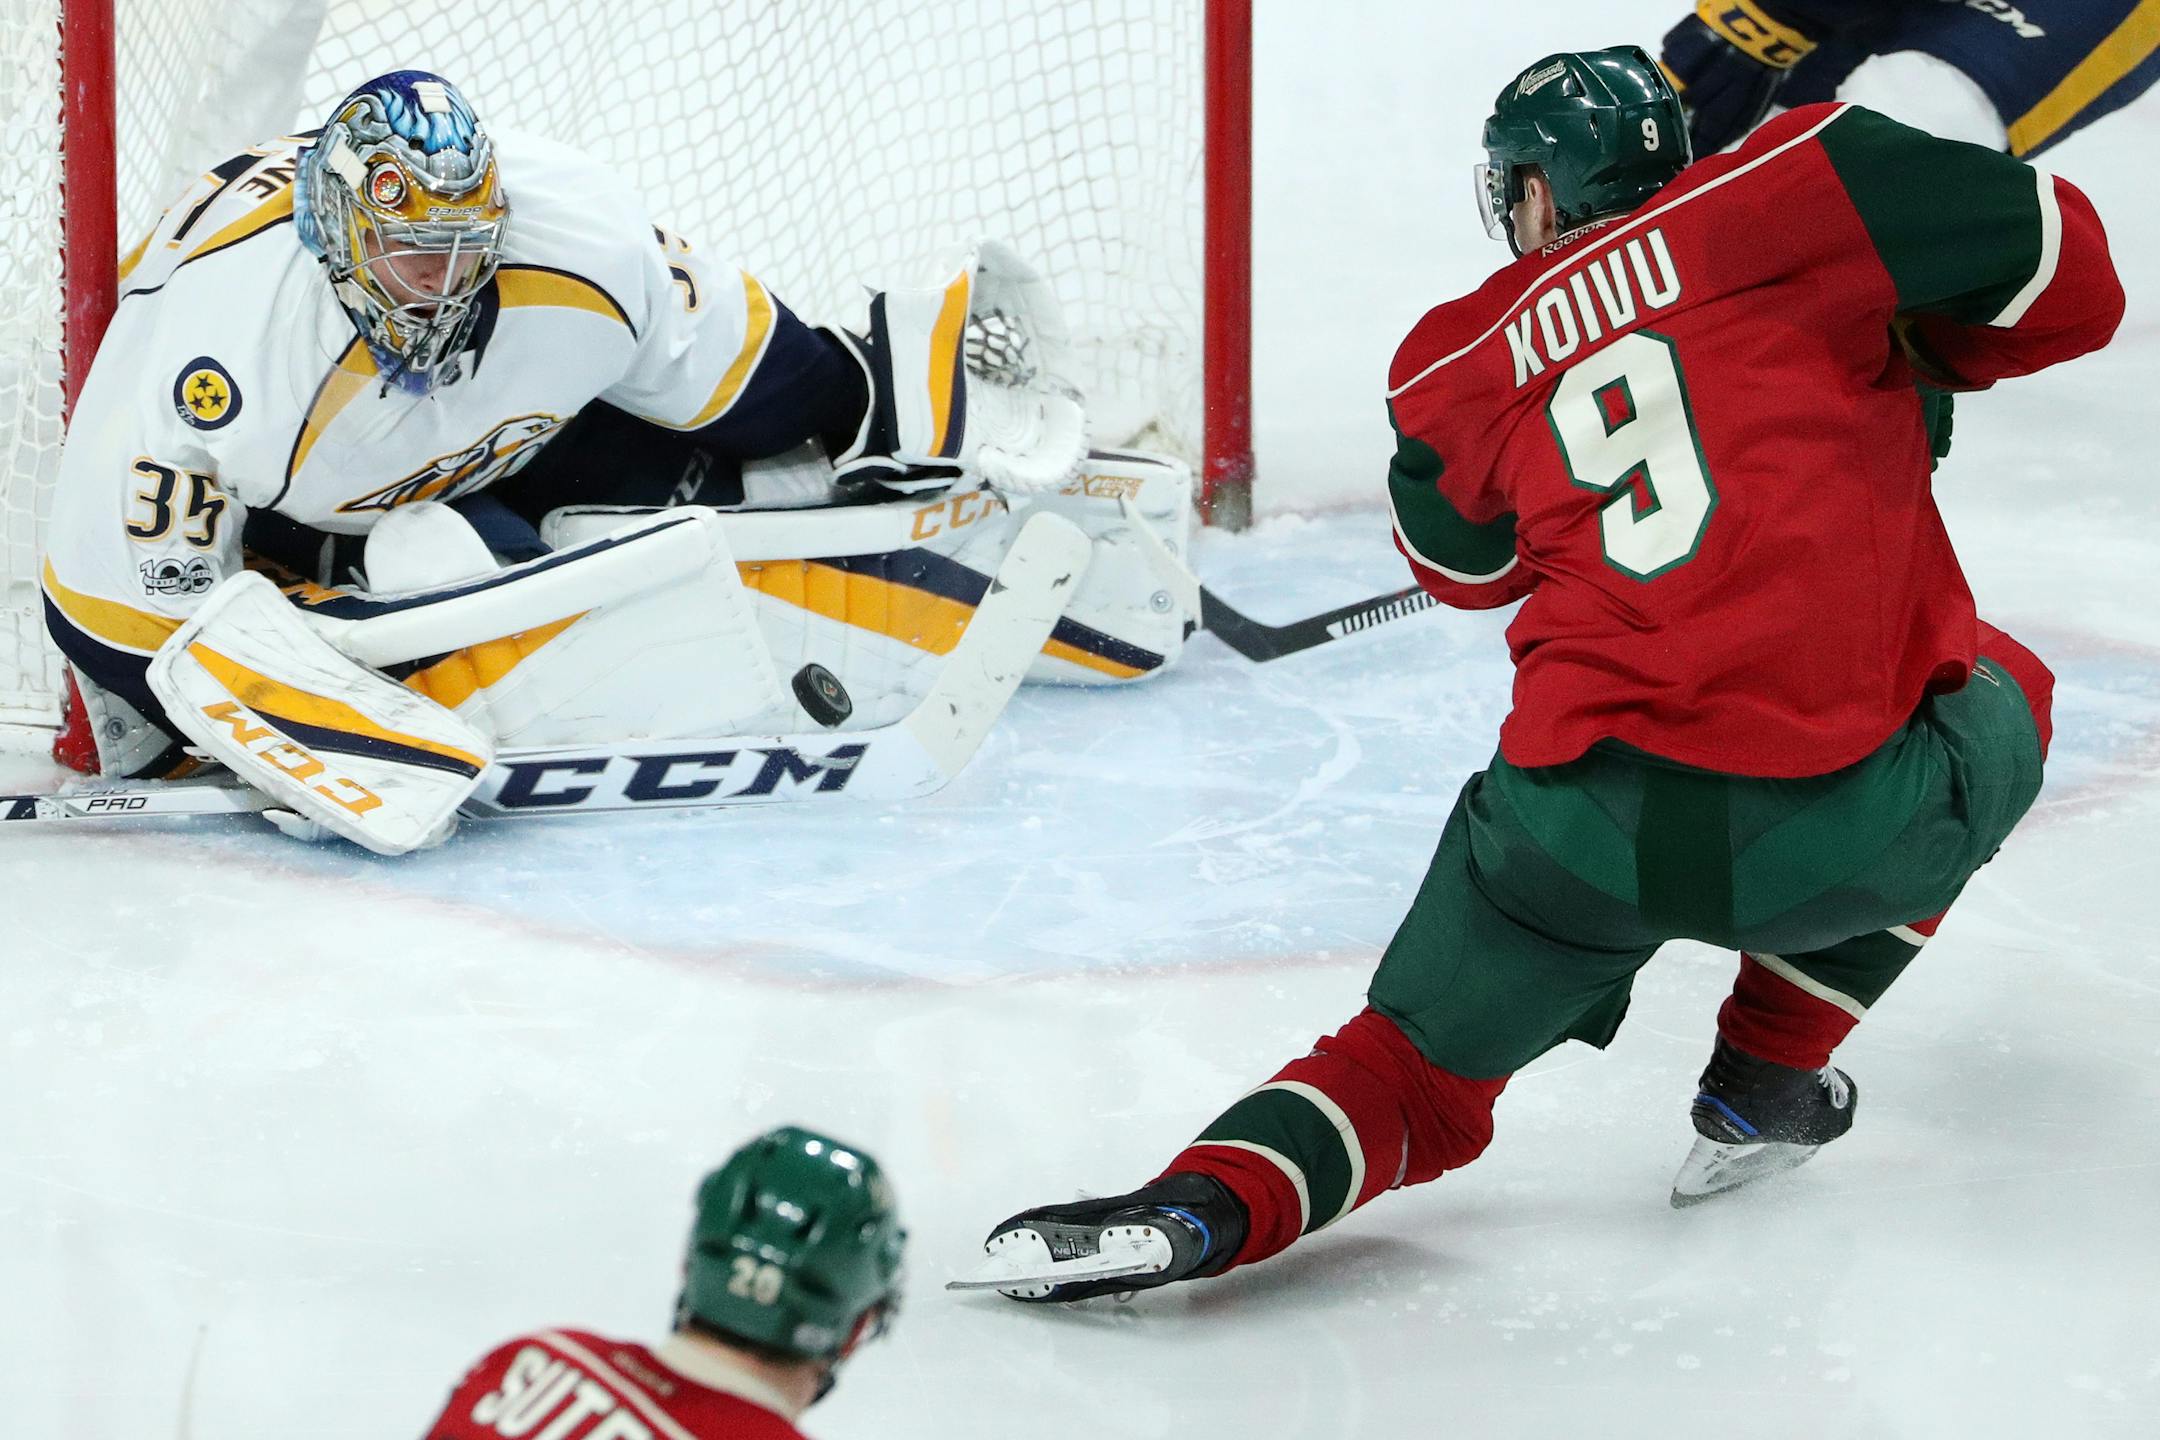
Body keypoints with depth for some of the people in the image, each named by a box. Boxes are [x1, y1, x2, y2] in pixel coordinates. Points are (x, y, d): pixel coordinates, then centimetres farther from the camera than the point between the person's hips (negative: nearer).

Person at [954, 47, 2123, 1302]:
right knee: (2001, 699, 33)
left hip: (1588, 820, 2)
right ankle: (1766, 1084, 27)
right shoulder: (1781, 191, 6)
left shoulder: (1476, 362, 15)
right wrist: (1918, 348, 20)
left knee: (1416, 1074, 23)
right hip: (1834, 828, -2)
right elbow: (2059, 263, 1)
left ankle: (1205, 1202, -8)